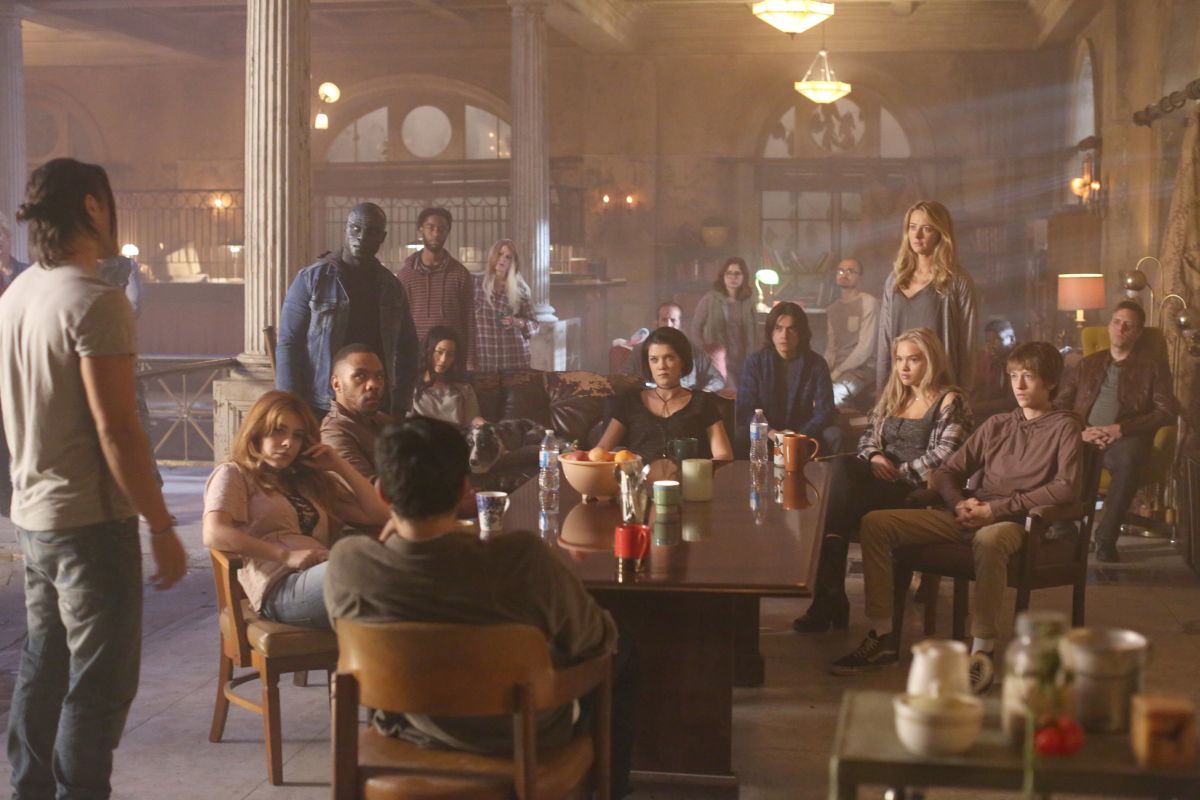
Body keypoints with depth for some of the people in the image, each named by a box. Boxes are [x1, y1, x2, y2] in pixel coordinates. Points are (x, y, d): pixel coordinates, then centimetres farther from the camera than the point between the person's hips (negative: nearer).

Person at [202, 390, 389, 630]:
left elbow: (377, 516, 30)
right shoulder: (234, 474, 16)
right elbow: (214, 535, -5)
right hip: (281, 586, -6)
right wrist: (287, 555, -13)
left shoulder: (308, 480, 34)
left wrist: (340, 465, 24)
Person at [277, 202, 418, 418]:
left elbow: (407, 349, 17)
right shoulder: (311, 279, 0)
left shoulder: (391, 287, 11)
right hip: (320, 409, -3)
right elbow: (288, 345, -2)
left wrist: (400, 406, 8)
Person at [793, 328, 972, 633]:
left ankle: (828, 593, -30)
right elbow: (868, 434, 21)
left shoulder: (950, 402, 3)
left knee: (841, 493, -32)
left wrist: (900, 472, -13)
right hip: (882, 481, 6)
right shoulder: (892, 396, 24)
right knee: (841, 466, -30)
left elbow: (944, 456, -9)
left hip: (918, 492, -6)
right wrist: (874, 456, -1)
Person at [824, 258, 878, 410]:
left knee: (830, 395, -34)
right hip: (837, 369, 6)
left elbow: (866, 347, -11)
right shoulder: (832, 309, 18)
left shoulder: (868, 303, -4)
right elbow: (830, 349, 14)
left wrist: (837, 372, -15)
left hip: (862, 368, -6)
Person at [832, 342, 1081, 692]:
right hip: (970, 517, 6)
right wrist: (960, 503, -4)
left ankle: (982, 653, -37)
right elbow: (947, 472, 20)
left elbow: (1067, 487, -11)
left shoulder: (1064, 427, 4)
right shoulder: (997, 425, 21)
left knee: (989, 540, -44)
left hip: (1017, 522, -6)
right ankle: (883, 637, -11)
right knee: (875, 524, -11)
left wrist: (997, 509, -15)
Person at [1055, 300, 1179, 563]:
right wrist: (1079, 432, -6)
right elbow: (1060, 404, 16)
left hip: (1124, 439, -3)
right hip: (1085, 438, 3)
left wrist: (1121, 429, -11)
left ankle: (1106, 538, -32)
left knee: (1127, 460, -40)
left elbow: (1168, 410, 2)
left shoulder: (1153, 364, 14)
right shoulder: (1089, 364, 24)